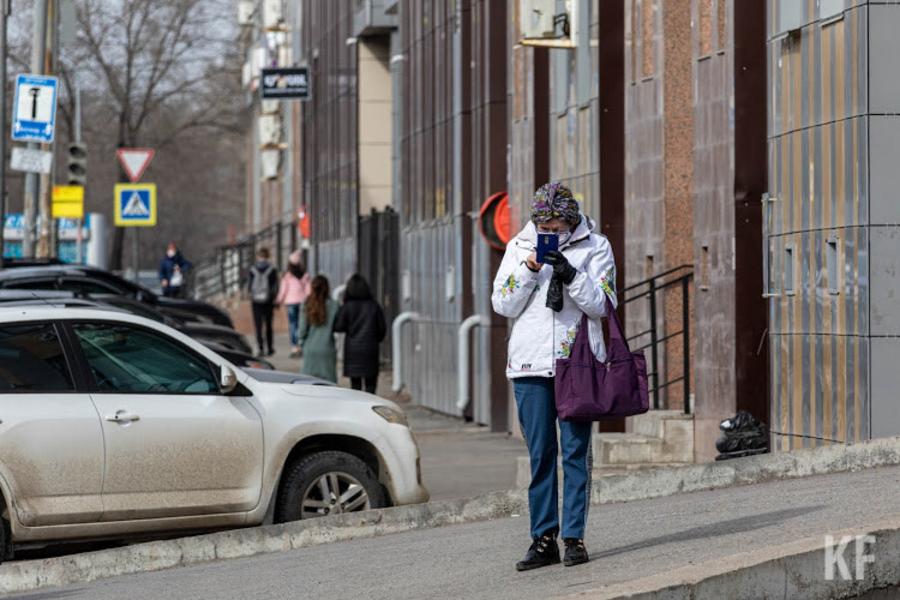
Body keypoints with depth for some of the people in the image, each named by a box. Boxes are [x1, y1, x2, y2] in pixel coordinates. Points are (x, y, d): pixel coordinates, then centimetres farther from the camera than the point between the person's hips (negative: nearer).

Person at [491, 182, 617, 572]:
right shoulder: (520, 246, 8)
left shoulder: (595, 247, 2)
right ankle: (543, 539, 6)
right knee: (540, 454, 3)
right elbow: (503, 305, 3)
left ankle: (574, 536, 0)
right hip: (530, 363, 2)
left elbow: (600, 305, -5)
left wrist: (569, 273, -19)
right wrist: (529, 270, -10)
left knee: (576, 450, -4)